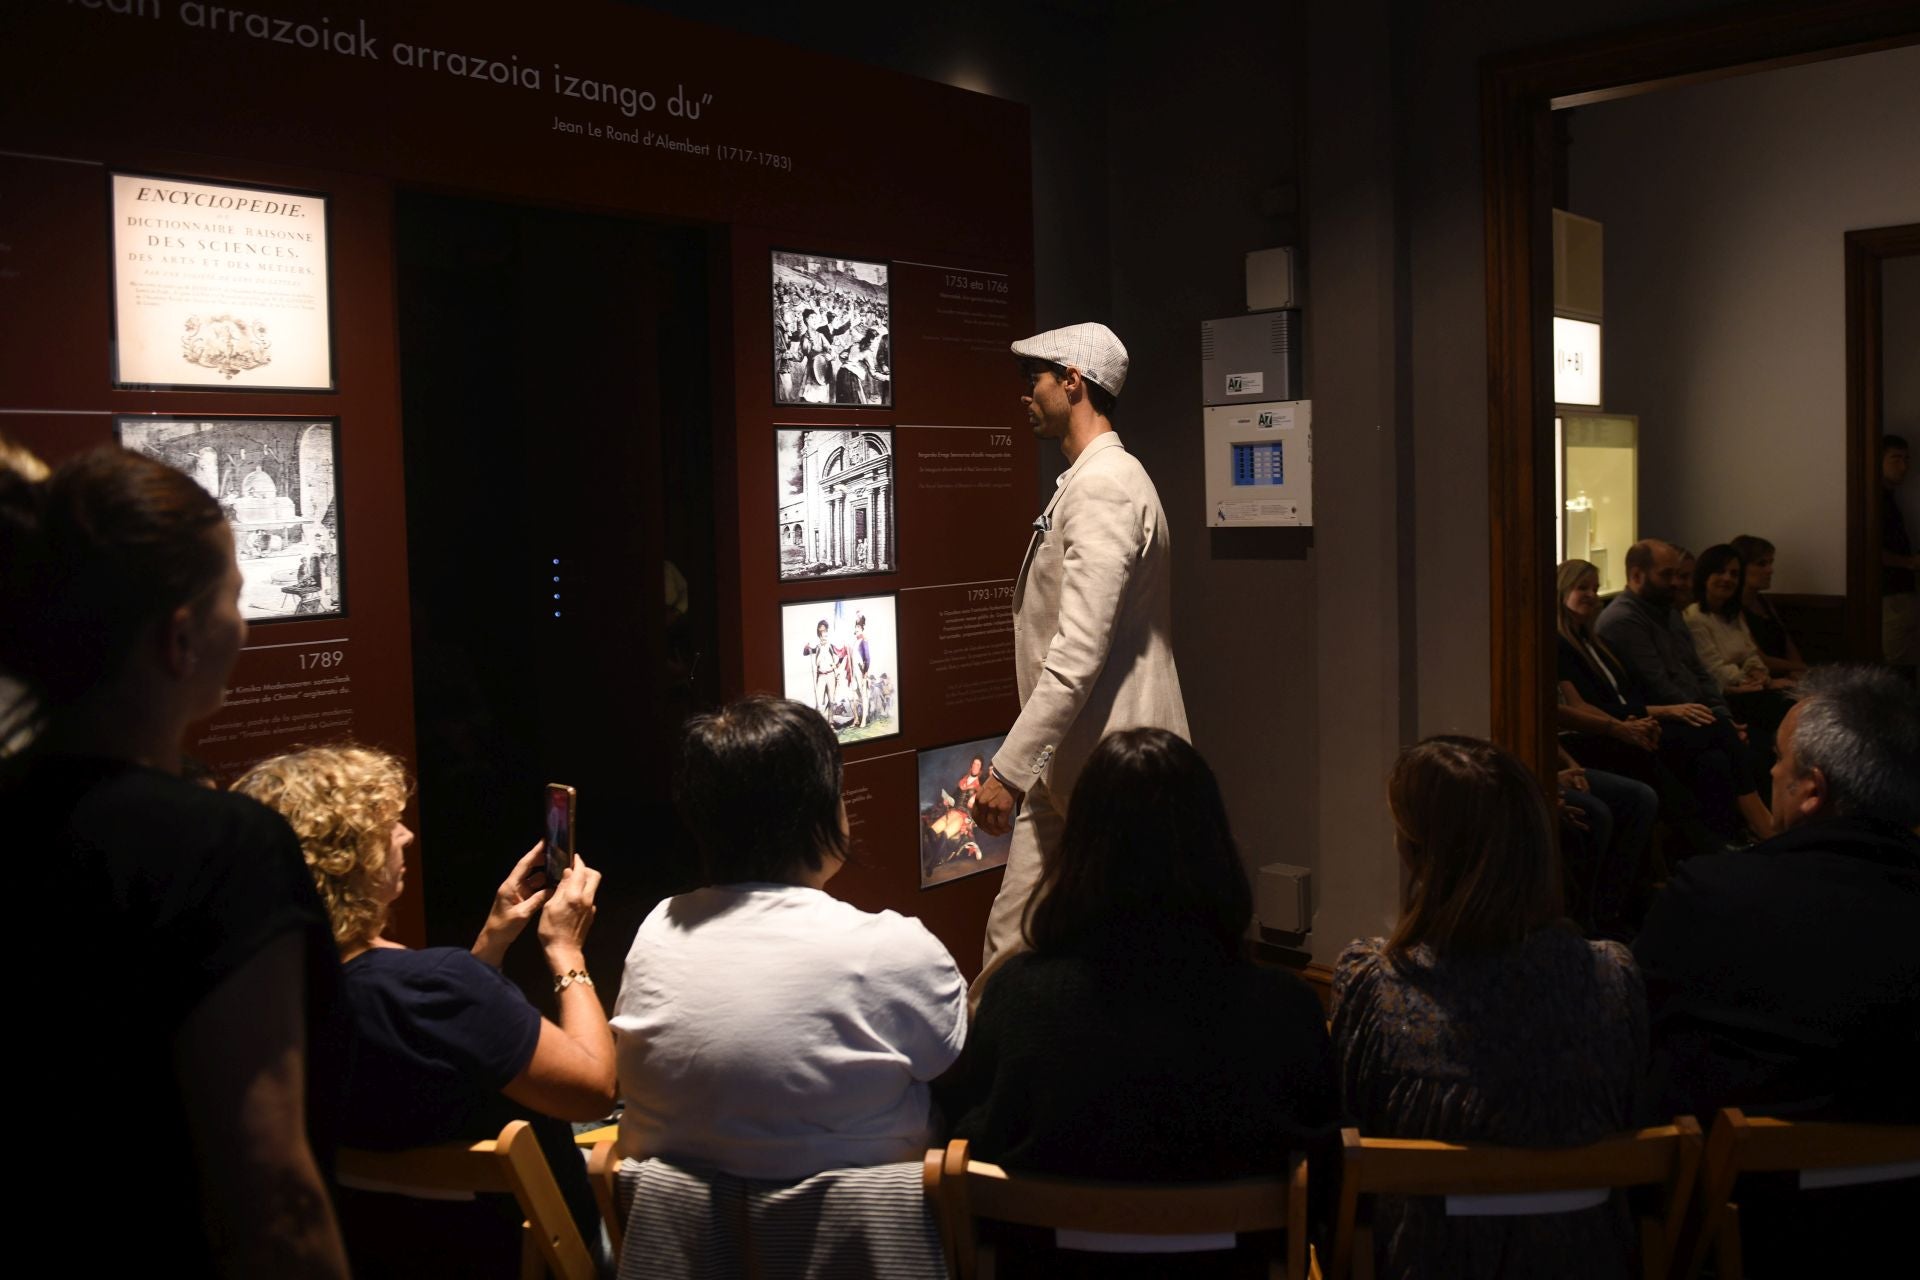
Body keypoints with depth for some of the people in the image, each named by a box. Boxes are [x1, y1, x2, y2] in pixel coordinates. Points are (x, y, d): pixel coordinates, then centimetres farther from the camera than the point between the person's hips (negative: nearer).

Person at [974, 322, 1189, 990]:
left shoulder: (1104, 486, -16)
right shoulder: (1085, 480, 18)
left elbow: (1079, 652, -25)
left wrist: (1009, 766, -24)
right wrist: (1021, 760, 23)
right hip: (1067, 762, 10)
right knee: (1010, 936, 10)